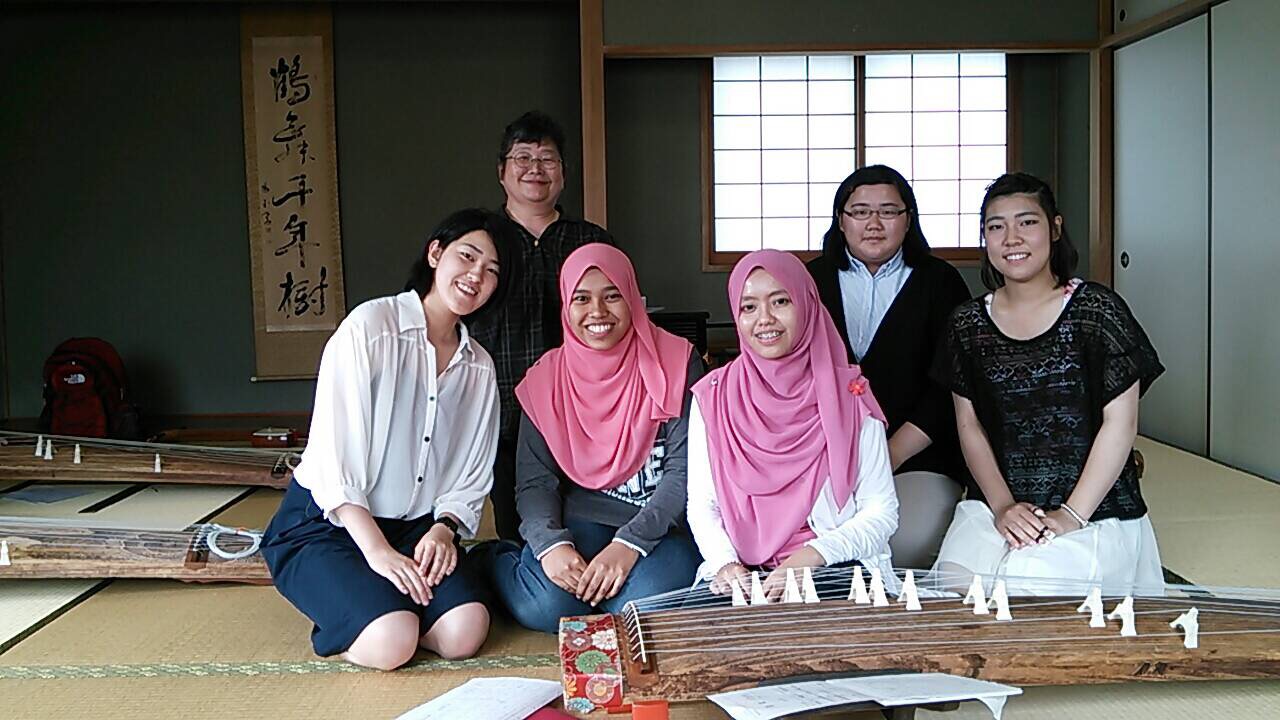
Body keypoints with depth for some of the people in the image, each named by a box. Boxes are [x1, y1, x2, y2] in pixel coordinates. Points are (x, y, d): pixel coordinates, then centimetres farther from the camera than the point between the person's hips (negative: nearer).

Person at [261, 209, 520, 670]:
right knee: (391, 642, -27)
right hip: (324, 523, -5)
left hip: (416, 528, 5)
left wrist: (444, 528, -13)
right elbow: (333, 458, -16)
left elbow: (471, 480, 8)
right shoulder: (371, 327, -12)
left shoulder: (479, 368, 8)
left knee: (465, 632, -21)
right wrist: (377, 551, -21)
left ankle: (385, 600, 7)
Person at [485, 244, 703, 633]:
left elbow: (686, 470, -9)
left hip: (660, 524, -1)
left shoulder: (675, 363, -4)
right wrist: (550, 543, -21)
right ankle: (500, 561, 7)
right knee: (546, 608, -26)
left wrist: (630, 543, -21)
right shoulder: (546, 378, 4)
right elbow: (534, 480, 0)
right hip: (581, 519, 2)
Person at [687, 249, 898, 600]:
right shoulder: (712, 397, 6)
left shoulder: (849, 395, 2)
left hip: (835, 568, -1)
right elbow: (701, 505, 6)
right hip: (742, 574, 2)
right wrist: (725, 563, -13)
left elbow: (882, 510, 1)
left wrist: (813, 555, -14)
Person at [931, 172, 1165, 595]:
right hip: (997, 508, 3)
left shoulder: (1095, 310, -4)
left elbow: (1120, 424, -5)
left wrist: (1072, 516, -11)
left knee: (1031, 590, -26)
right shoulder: (968, 325, 7)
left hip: (1095, 513, -3)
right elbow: (969, 425, 8)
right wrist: (1002, 505, -7)